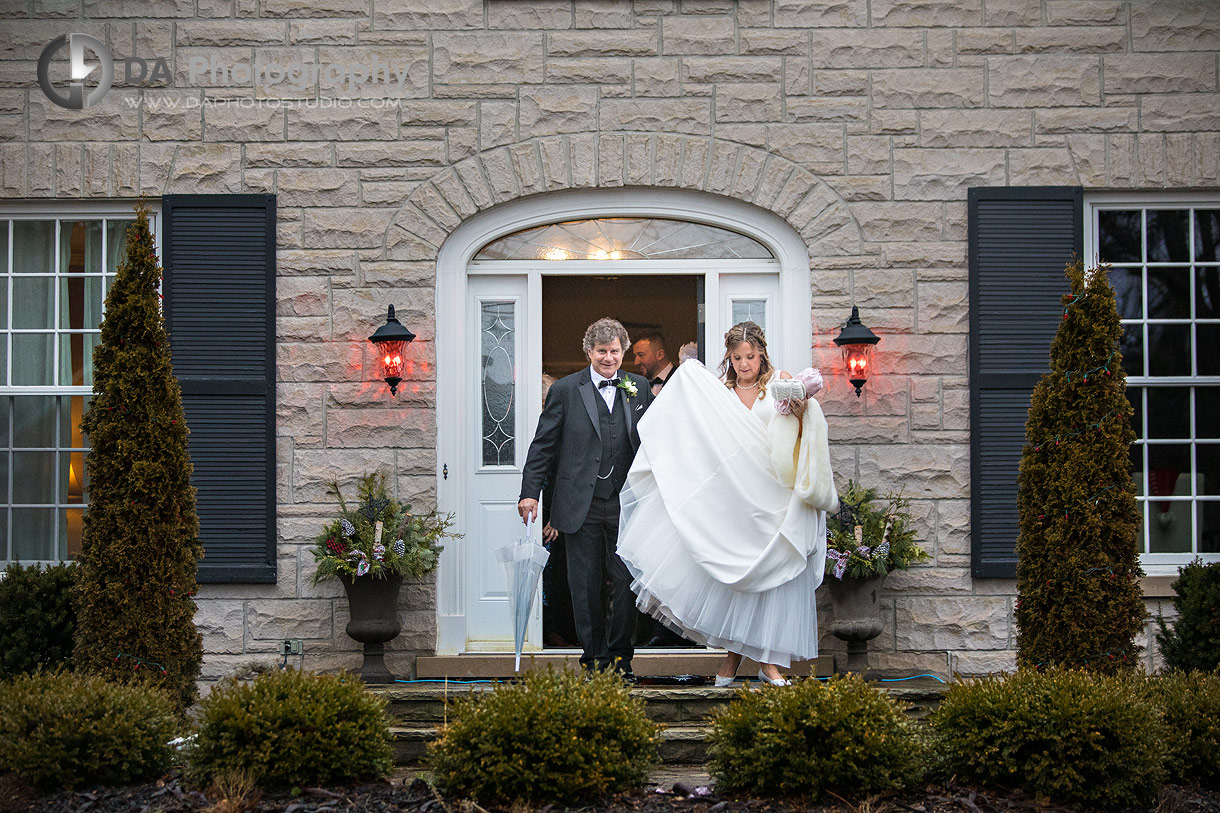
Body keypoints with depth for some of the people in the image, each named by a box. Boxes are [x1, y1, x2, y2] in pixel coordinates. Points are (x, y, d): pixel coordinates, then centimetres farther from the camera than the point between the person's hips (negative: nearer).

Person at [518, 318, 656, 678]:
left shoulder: (639, 388, 8)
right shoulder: (565, 390, 2)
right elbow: (543, 445, 3)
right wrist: (530, 492, -4)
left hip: (627, 502, 1)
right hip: (582, 505, -1)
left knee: (626, 581, 2)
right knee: (585, 584, 5)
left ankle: (620, 655, 14)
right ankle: (594, 655, 16)